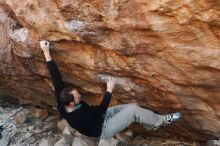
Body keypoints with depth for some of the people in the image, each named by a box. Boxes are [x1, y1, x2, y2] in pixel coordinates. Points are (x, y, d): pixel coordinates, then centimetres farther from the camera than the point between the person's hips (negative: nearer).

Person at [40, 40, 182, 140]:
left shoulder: (62, 104, -18)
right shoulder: (77, 119, -37)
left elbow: (56, 77, -21)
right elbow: (101, 109, -29)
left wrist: (46, 53, -23)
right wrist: (109, 90, -24)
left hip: (99, 116, 8)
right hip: (103, 130, -8)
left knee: (133, 106, 2)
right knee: (134, 110, -19)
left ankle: (152, 121, 24)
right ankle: (162, 120, 2)